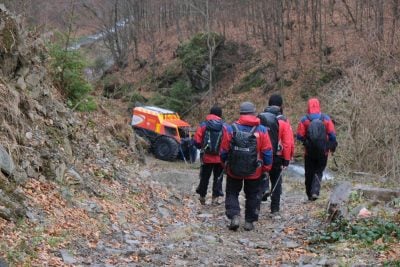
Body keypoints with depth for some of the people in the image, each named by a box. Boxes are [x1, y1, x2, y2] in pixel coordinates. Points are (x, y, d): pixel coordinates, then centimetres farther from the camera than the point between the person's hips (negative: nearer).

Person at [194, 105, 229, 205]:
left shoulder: (203, 125, -4)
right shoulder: (224, 126, -5)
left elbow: (196, 141, -8)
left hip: (206, 157, 1)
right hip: (220, 158, -1)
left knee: (204, 177, 15)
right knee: (218, 177, 11)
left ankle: (202, 196, 23)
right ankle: (215, 197, 8)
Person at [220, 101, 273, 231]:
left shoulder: (231, 129, -8)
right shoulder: (261, 130, -8)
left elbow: (224, 151, -1)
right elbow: (267, 152, -6)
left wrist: (225, 165, 15)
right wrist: (266, 168, 7)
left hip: (233, 171, 0)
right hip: (254, 172, 0)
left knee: (232, 193, 15)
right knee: (252, 195, 16)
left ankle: (234, 216, -2)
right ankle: (249, 221, 17)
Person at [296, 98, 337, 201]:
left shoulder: (304, 120, -7)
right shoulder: (326, 118, -3)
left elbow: (299, 136, -8)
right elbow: (332, 135, -5)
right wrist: (333, 146, 10)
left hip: (309, 151, 0)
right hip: (323, 151, 1)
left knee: (309, 173, 12)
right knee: (319, 171, 11)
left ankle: (310, 194, 19)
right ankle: (315, 191, -8)